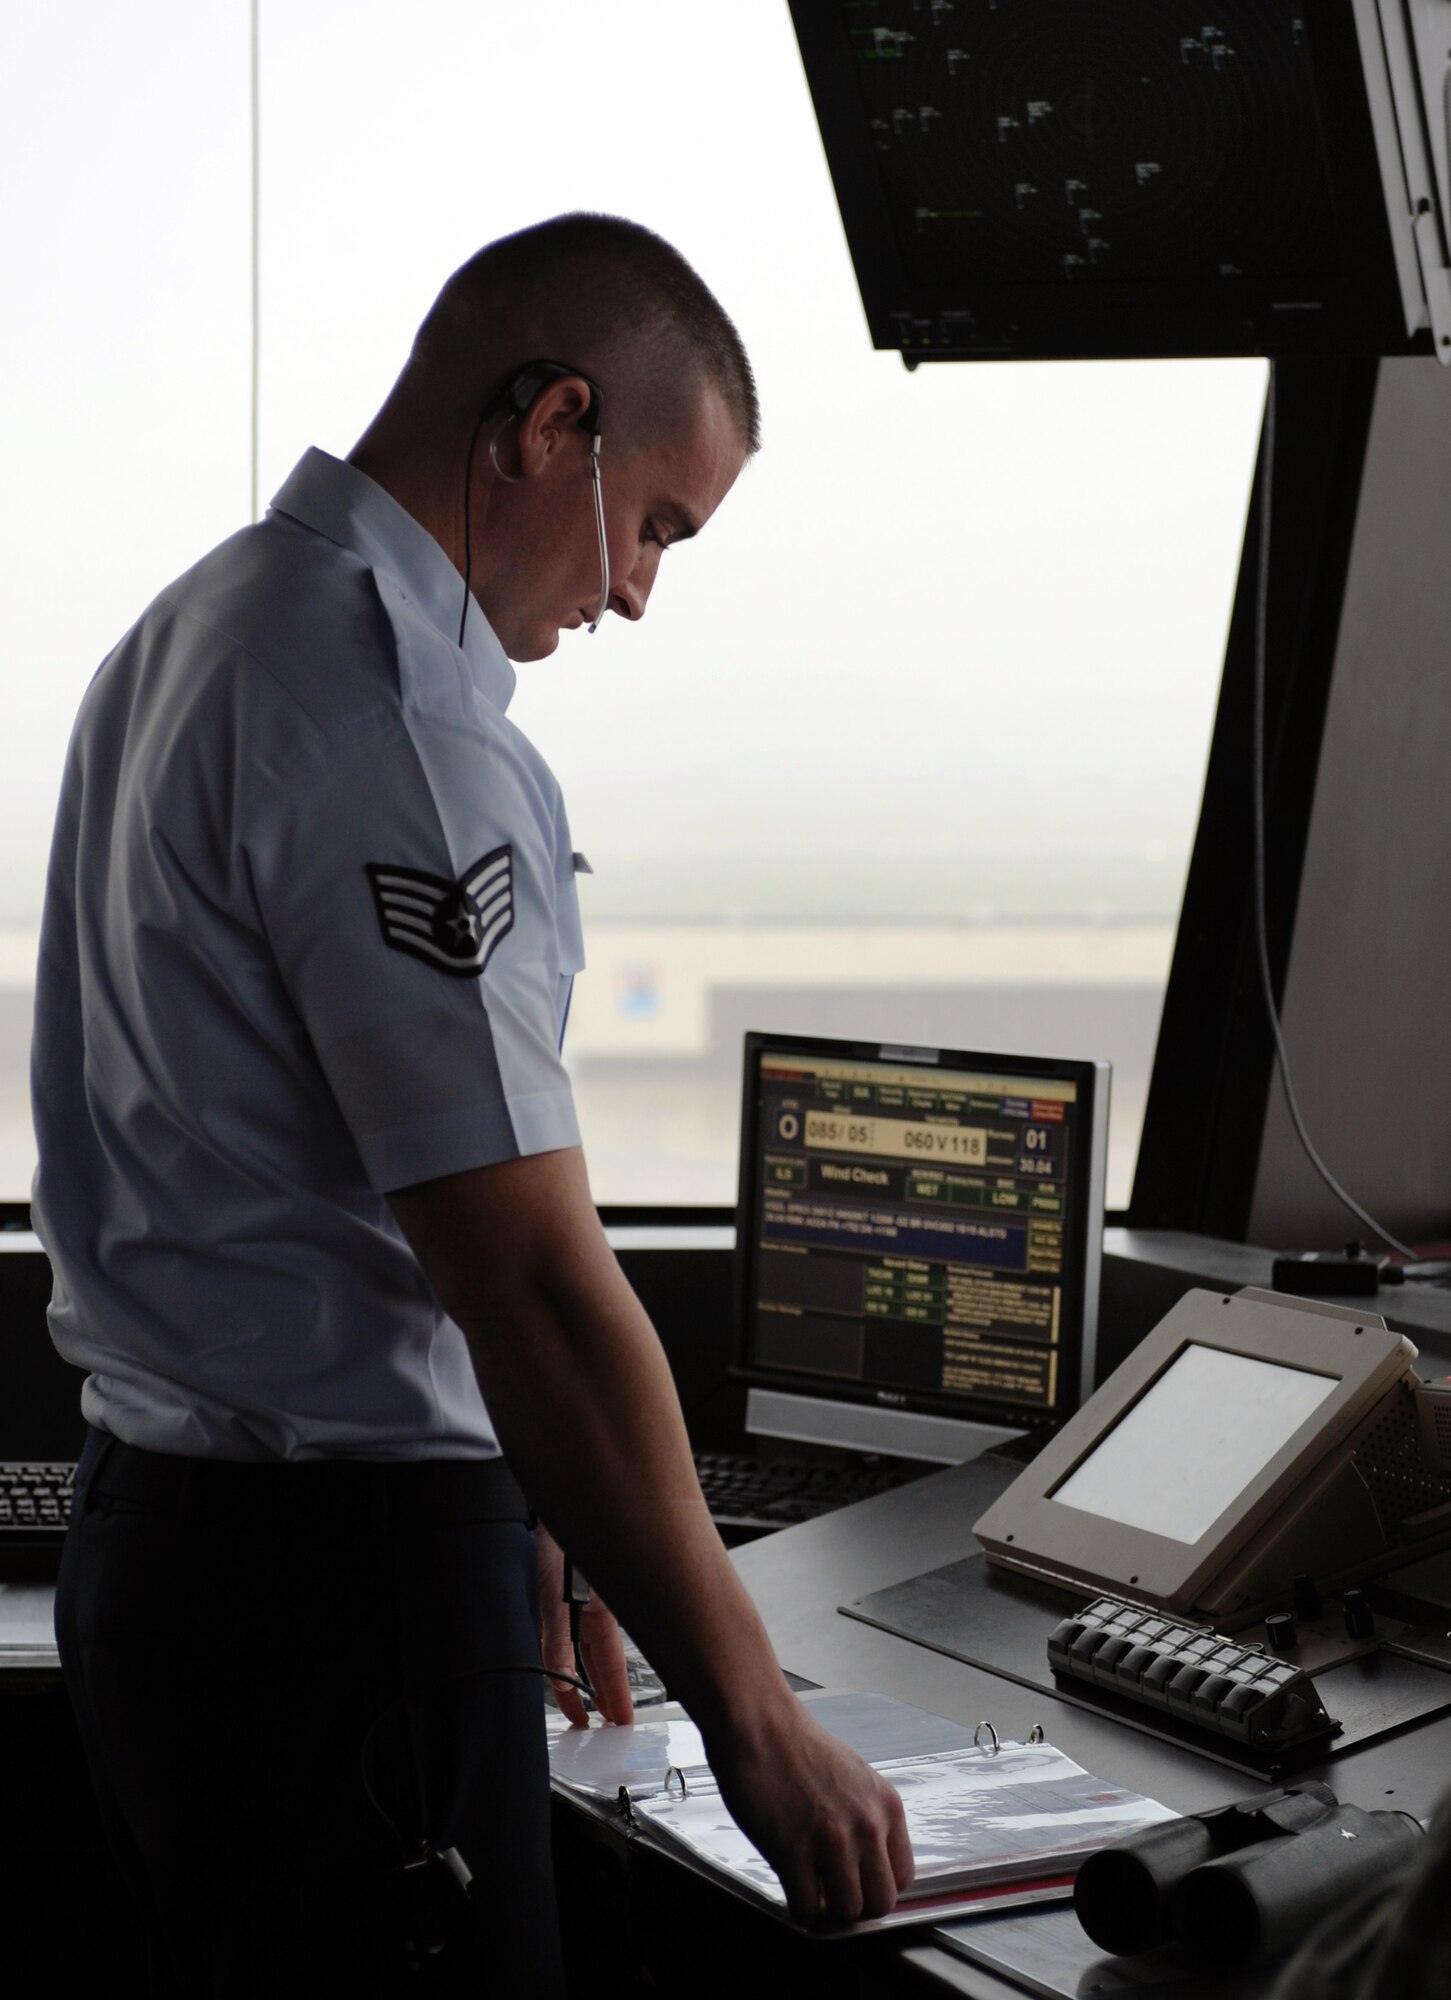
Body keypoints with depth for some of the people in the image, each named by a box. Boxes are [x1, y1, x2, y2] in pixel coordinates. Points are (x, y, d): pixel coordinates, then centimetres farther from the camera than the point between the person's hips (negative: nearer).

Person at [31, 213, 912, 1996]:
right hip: (337, 1579, -10)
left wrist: (500, 1510, 19)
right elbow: (532, 1280, -24)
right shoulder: (395, 720, -20)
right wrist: (754, 1719, -17)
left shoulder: (187, 638, 12)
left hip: (151, 1517, 10)